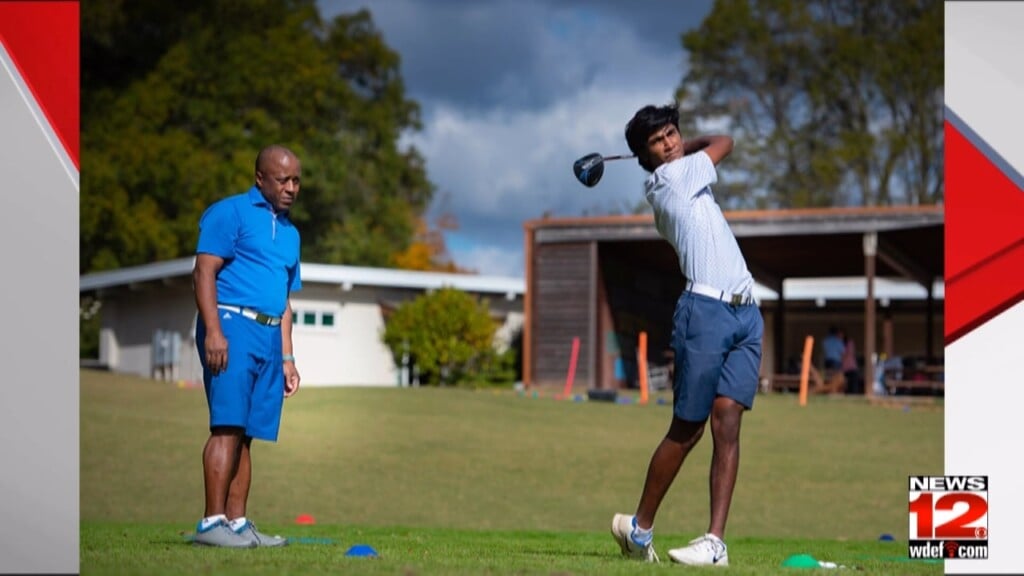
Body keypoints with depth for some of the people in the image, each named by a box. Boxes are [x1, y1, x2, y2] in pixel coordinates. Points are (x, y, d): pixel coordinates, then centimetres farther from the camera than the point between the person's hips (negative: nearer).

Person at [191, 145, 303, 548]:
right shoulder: (230, 213, 0)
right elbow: (204, 272, -9)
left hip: (269, 336, 7)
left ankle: (237, 522, 5)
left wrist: (286, 357, 22)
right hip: (232, 325, -7)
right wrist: (213, 330, -19)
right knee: (228, 426, -14)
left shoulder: (290, 232, 24)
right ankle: (212, 523, -16)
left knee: (246, 433, 4)